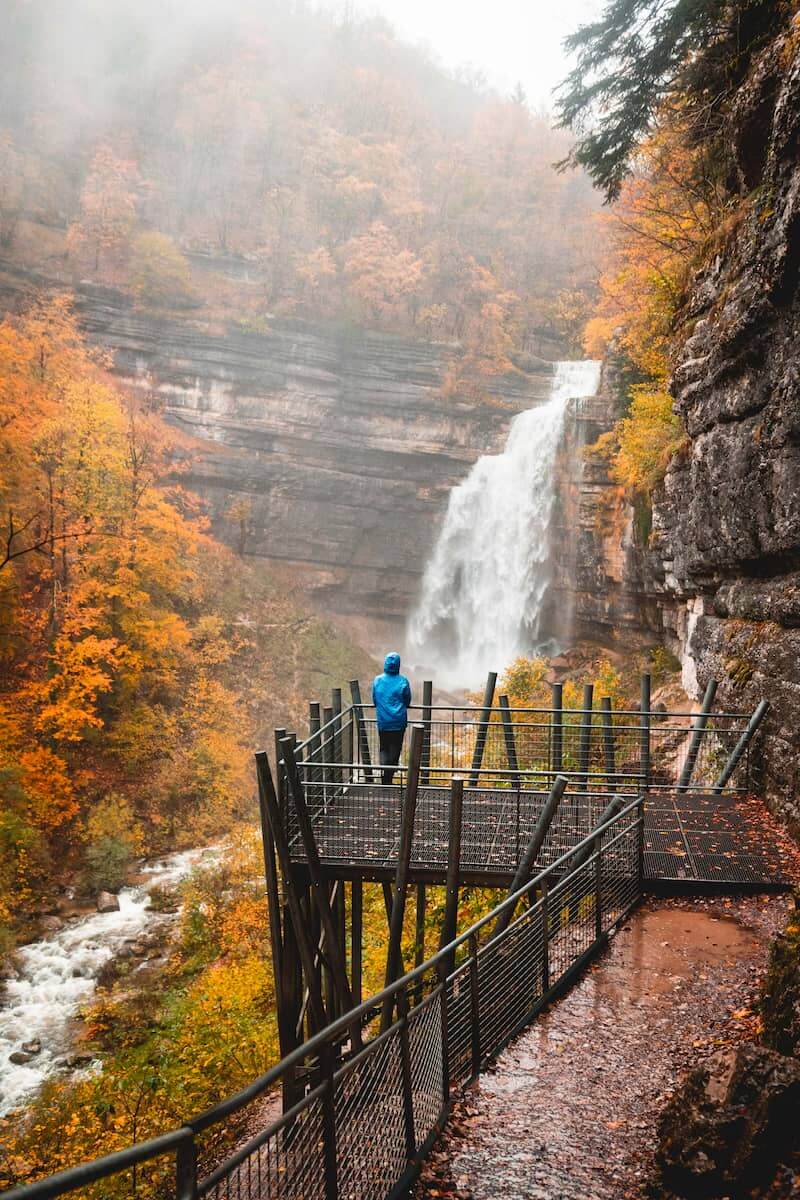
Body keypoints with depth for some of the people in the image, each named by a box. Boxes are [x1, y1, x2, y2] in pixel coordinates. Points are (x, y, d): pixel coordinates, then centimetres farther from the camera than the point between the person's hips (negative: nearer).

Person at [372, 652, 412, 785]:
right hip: (399, 722, -1)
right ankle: (389, 776, 9)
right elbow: (408, 701, 2)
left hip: (383, 722, 1)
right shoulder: (403, 681, -8)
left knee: (384, 749, 12)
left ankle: (384, 777, -5)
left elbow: (374, 700, 6)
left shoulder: (377, 680, -3)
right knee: (395, 749, 10)